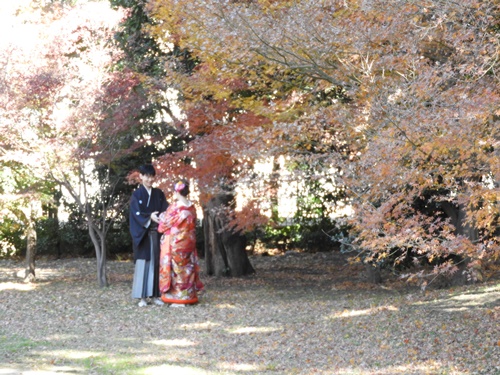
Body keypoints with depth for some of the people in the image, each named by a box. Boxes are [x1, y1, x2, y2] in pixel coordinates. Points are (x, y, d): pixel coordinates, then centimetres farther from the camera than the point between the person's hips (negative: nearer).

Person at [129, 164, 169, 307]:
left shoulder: (159, 194, 12)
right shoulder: (137, 195, 0)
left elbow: (165, 210, 3)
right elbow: (137, 214, -11)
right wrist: (150, 216, -29)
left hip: (156, 234, 4)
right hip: (143, 234, -4)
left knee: (155, 262, 3)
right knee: (143, 262, -5)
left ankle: (154, 295, 8)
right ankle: (142, 297, -3)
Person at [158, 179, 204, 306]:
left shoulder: (174, 207, -14)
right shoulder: (192, 207, 5)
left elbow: (165, 223, -5)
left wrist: (161, 217, 17)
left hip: (174, 243, -6)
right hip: (188, 243, 6)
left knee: (176, 268, -1)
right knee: (186, 267, 11)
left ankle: (178, 299, 0)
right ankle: (188, 296, 14)